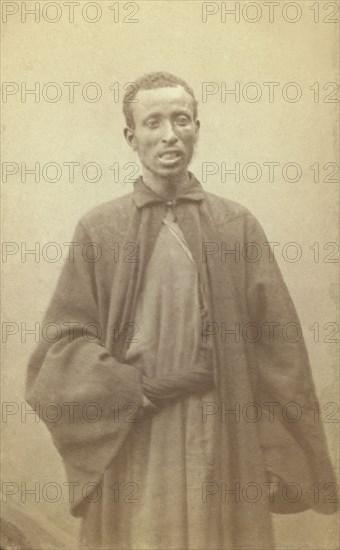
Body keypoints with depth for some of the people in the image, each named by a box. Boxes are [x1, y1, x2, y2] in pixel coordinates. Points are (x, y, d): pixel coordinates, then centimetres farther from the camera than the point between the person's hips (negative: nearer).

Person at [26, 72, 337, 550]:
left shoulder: (238, 225, 0)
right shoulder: (98, 230, 0)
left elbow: (278, 347, 0)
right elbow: (63, 343, -1)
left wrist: (286, 459, -1)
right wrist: (141, 388, -12)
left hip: (224, 445, 1)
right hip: (131, 449, 0)